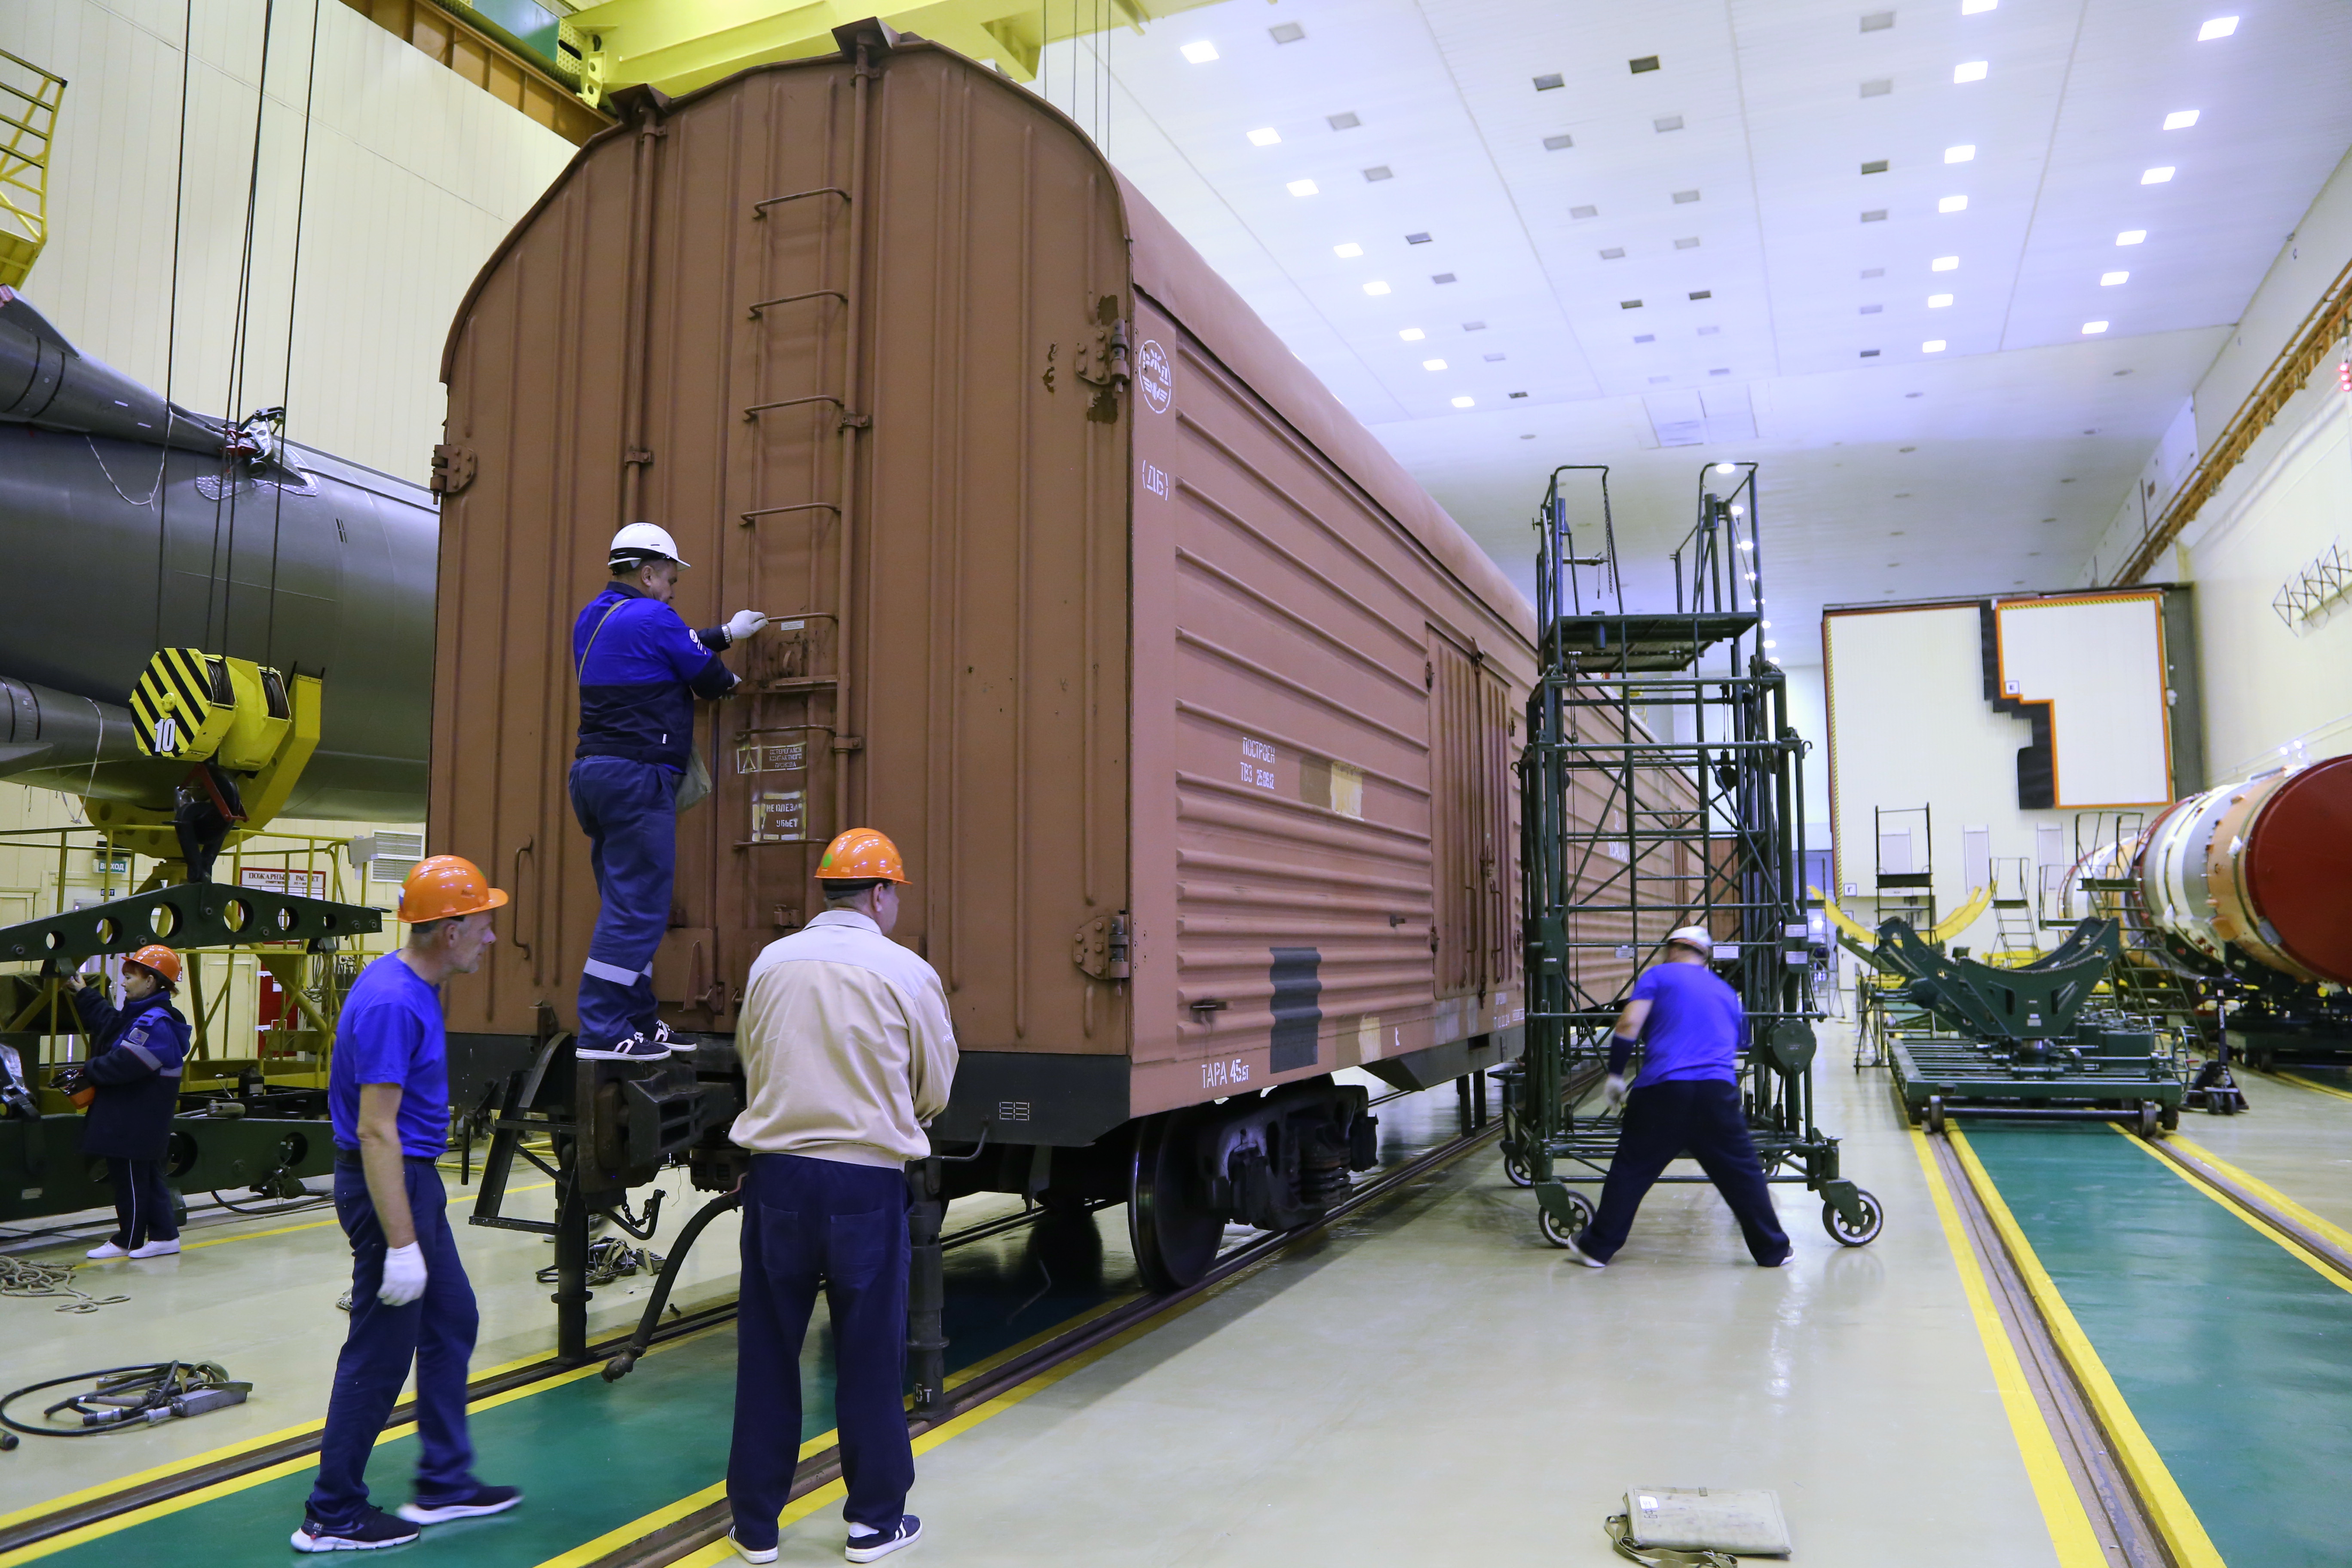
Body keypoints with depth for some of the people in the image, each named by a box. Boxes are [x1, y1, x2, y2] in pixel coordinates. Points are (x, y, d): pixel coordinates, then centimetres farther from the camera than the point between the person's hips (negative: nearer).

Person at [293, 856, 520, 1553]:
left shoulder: (412, 988, 7)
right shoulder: (391, 1003, -24)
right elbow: (375, 1131, -26)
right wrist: (400, 1243, -25)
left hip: (415, 1180, 10)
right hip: (389, 1185, -10)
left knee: (452, 1324, 16)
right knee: (380, 1353, 1)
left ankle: (446, 1483, 26)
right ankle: (332, 1516, 15)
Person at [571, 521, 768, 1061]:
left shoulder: (591, 618, 18)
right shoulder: (651, 619, -9)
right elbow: (708, 676, -2)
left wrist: (727, 632, 35)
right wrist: (731, 680, 21)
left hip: (593, 773, 10)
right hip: (637, 776, -10)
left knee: (625, 903, 14)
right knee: (637, 907, -8)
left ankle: (639, 1021, 19)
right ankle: (602, 1032, -9)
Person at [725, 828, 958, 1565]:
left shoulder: (771, 964, 1)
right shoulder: (907, 973, -8)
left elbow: (750, 1061, 13)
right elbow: (935, 1091, 1)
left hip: (777, 1173, 3)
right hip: (867, 1181, -3)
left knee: (767, 1353, 14)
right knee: (870, 1357, 11)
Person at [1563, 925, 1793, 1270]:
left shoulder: (1659, 975, 10)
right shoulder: (1727, 992, 25)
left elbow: (1629, 1025, -4)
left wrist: (1615, 1076, 3)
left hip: (1663, 1089, -3)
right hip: (1718, 1092, 3)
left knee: (1630, 1171, 7)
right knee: (1743, 1172, 16)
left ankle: (1598, 1248, 13)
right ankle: (1773, 1251, 23)